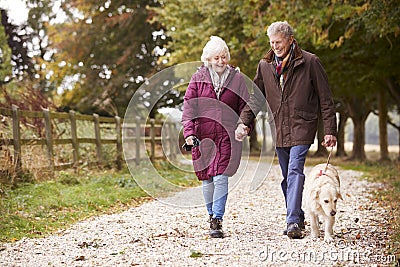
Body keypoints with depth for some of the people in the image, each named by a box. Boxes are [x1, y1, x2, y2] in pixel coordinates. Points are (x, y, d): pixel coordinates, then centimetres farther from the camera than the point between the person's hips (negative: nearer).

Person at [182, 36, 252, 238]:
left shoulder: (236, 78, 6)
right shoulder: (198, 78, 4)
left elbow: (244, 107, 13)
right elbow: (189, 106, 0)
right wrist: (189, 132, -10)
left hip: (227, 135, -1)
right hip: (203, 136, 1)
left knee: (221, 178, -12)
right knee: (207, 179, 8)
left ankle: (217, 221, -10)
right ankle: (212, 215, 28)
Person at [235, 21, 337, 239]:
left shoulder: (309, 62, -5)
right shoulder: (265, 65, 8)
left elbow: (325, 98, -2)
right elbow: (255, 97, 15)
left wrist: (329, 130, -6)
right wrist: (244, 122, 1)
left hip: (301, 126, -5)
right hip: (278, 129, 5)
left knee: (295, 171, -17)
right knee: (286, 177, 10)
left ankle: (293, 222, -19)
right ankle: (298, 218, 22)